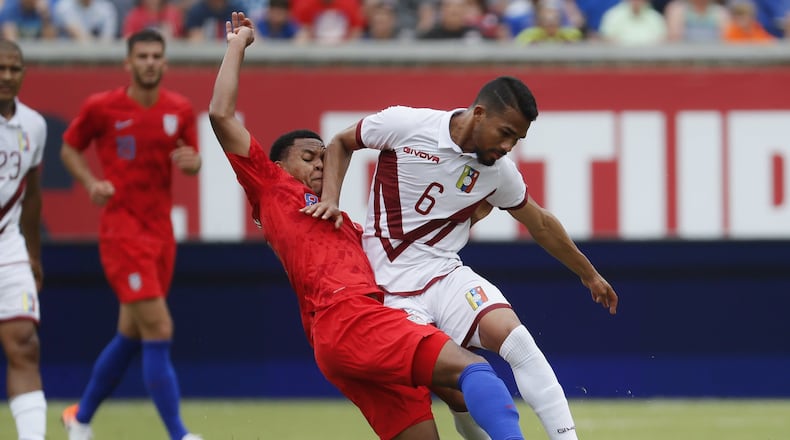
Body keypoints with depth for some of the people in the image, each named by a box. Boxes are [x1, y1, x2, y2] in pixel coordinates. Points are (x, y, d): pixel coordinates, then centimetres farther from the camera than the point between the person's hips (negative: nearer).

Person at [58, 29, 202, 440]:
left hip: (160, 232, 6)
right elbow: (69, 147, 8)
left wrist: (192, 161, -9)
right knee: (159, 331, -15)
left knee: (130, 337, 14)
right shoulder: (101, 107, -6)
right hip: (122, 232, -6)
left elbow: (192, 161, 15)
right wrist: (91, 182, -10)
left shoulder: (180, 110, 5)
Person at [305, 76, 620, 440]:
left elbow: (541, 225, 17)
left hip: (448, 274, 3)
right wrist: (329, 200, -9)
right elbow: (340, 144, 6)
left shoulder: (499, 171, 0)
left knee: (516, 338, -23)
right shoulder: (405, 124, -11)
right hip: (394, 287, -3)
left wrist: (589, 274, 25)